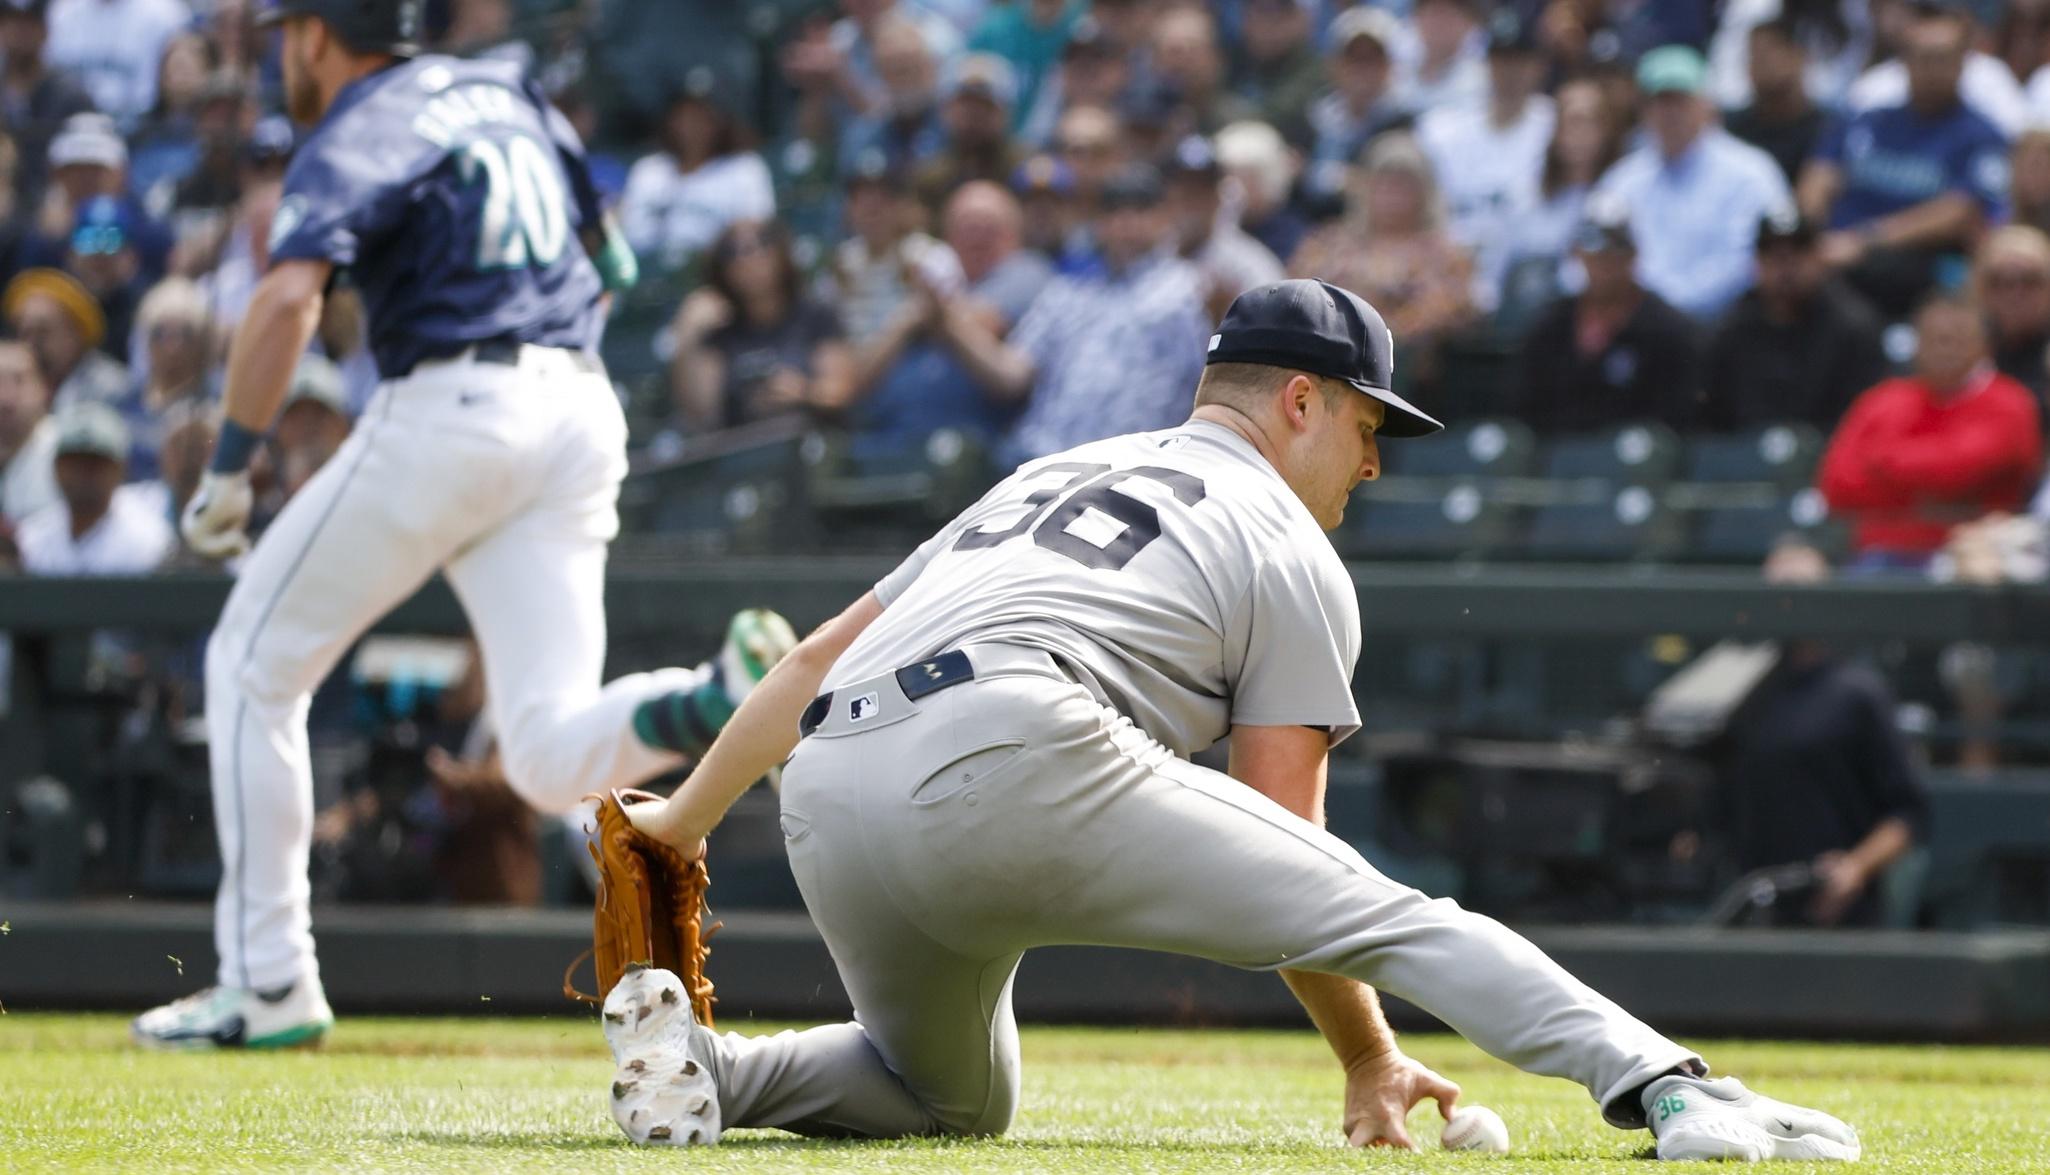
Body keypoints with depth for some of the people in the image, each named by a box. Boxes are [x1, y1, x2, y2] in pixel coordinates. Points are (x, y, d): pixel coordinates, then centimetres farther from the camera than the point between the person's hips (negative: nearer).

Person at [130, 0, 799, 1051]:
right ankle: (721, 699, -32)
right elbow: (607, 266, 27)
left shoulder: (355, 139, -4)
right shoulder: (505, 91, 20)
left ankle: (268, 982, 9)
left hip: (448, 410, -7)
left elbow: (289, 298, -21)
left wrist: (228, 468, -16)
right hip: (580, 417, 7)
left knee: (254, 662, 11)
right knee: (552, 759, 0)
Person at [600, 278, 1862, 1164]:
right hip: (1011, 755, -7)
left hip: (825, 804, 7)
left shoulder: (1048, 476, 35)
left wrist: (687, 815, 34)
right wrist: (1370, 1065, 15)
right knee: (1390, 914, -7)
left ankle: (701, 1058, 4)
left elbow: (824, 651, 31)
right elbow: (1277, 852, 9)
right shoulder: (1292, 553, 15)